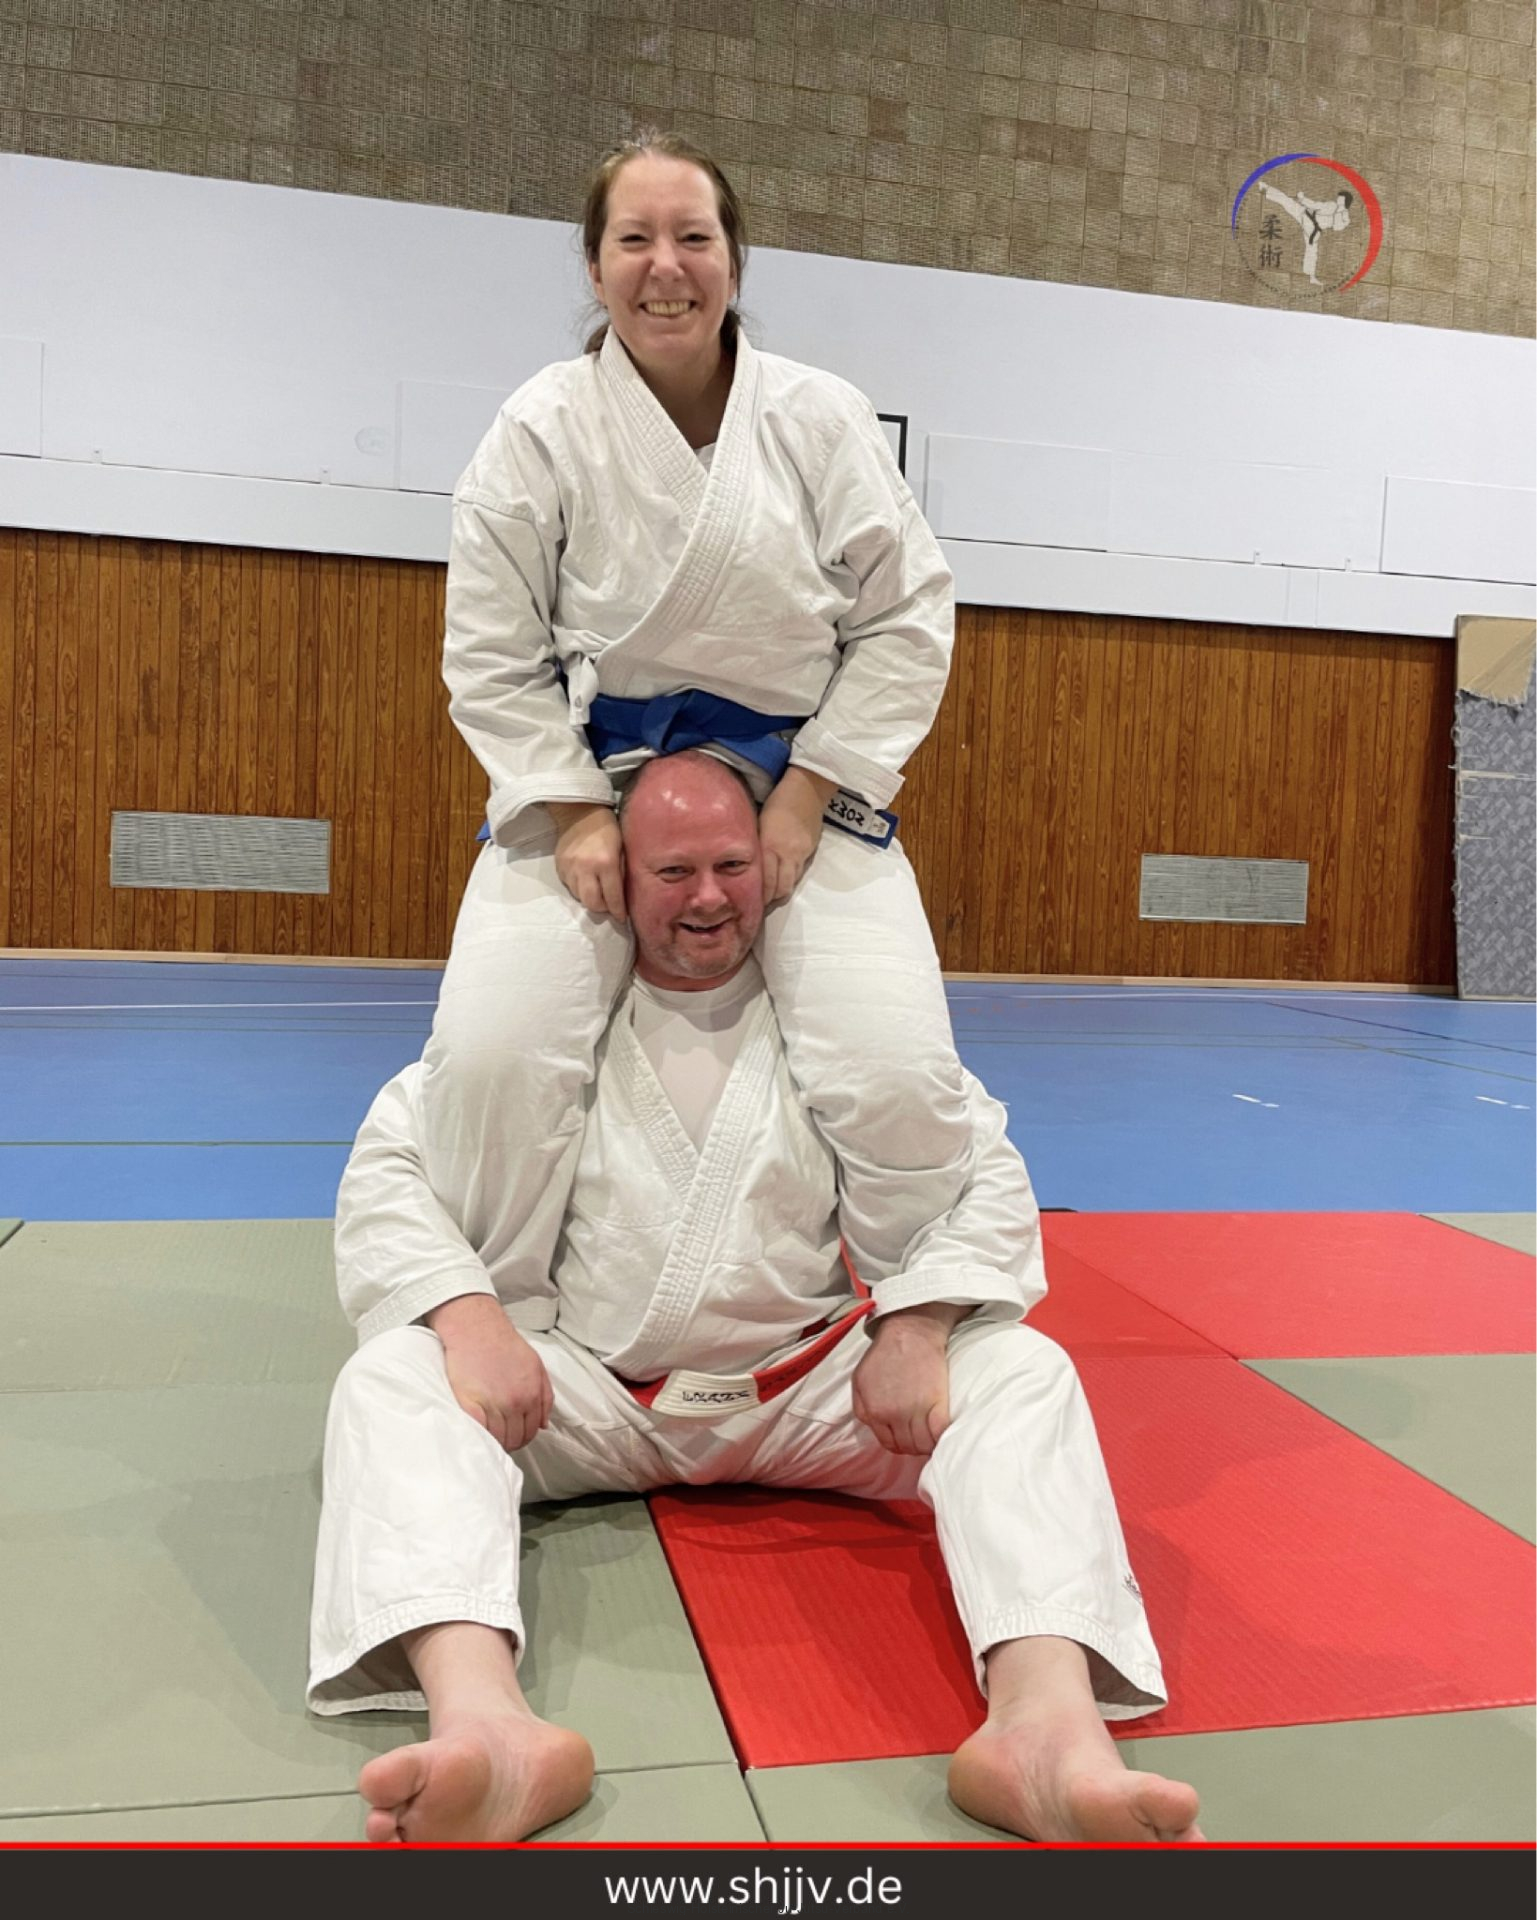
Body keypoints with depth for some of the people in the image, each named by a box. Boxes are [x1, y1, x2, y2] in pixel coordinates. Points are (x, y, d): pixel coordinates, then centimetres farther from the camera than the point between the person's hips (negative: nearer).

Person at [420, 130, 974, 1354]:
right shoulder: (543, 429, -2)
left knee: (900, 1081, -14)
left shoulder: (822, 418, -1)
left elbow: (904, 621, 0)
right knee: (491, 1059, -18)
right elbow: (494, 655, 0)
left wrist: (803, 799, -9)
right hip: (589, 785, 0)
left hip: (798, 783, 1)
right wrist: (575, 816, -11)